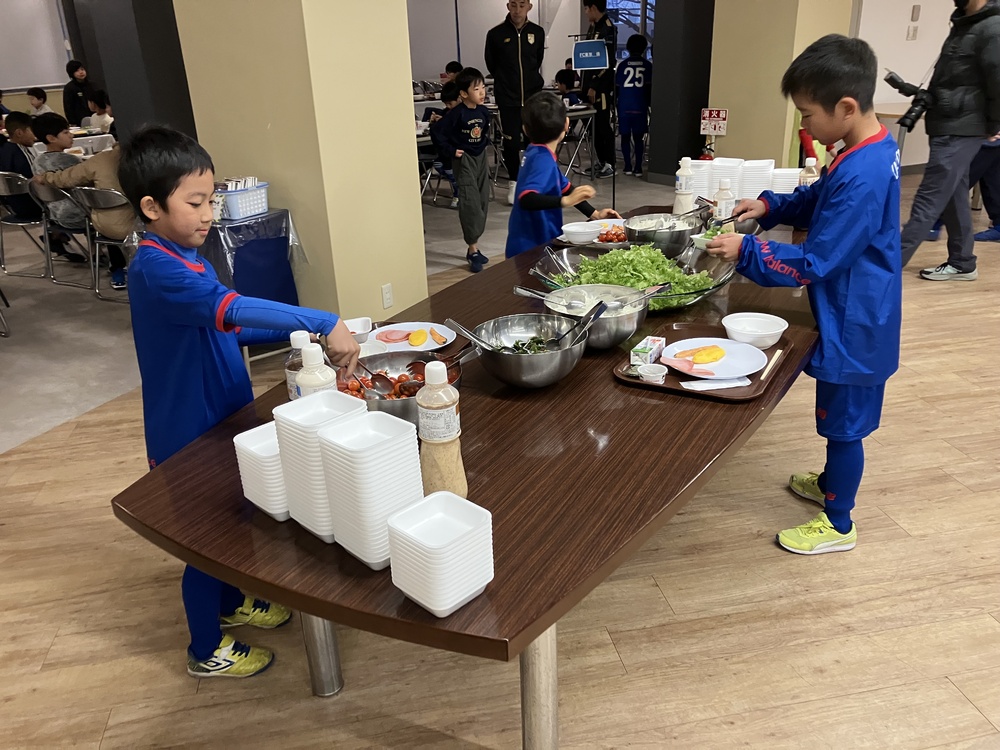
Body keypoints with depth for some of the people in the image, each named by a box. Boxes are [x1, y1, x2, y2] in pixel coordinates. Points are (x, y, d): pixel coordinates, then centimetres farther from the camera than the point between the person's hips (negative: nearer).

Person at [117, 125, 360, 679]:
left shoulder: (183, 258, 5)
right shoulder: (156, 269, -27)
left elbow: (221, 330, 15)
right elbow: (230, 308, -44)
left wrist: (294, 332, 3)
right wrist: (323, 323, -50)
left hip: (219, 420, 9)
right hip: (187, 433, -9)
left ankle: (231, 603, 48)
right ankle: (207, 651, 29)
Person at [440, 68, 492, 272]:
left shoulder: (484, 112, 1)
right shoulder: (456, 113, -17)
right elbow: (442, 134, -12)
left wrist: (485, 143, 7)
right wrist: (452, 151, -16)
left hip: (481, 158, 7)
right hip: (465, 160, -7)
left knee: (483, 202, 9)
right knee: (470, 203, -11)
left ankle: (473, 247, 20)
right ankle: (473, 250, -6)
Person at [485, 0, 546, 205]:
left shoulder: (538, 32, 2)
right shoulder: (495, 34, -4)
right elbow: (491, 65, 9)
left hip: (533, 95, 2)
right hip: (507, 96, -1)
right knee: (511, 141, 2)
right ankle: (514, 182, 17)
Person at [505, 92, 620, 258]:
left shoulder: (538, 153, 6)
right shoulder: (542, 159, -21)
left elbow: (565, 188, 17)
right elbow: (526, 199, -37)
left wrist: (594, 214, 14)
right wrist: (565, 201, -46)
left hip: (539, 244, 10)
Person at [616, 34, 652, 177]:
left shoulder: (622, 64, 2)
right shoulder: (647, 65, 1)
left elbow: (617, 87, 3)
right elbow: (649, 88, 2)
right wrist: (649, 103, 13)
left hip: (624, 107, 0)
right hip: (640, 107, 0)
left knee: (625, 137, 7)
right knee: (638, 138, 5)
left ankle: (628, 167, 5)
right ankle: (638, 168, 0)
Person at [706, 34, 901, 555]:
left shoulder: (860, 177, -30)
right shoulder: (876, 148, 1)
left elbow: (814, 263, -27)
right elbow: (819, 200, 17)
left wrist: (747, 253, -21)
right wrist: (771, 207, 3)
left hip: (851, 323, -9)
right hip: (854, 313, 9)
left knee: (843, 421, 7)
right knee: (840, 416, 26)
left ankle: (838, 525, 26)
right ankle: (831, 484, 48)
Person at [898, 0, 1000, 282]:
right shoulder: (964, 23, 14)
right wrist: (929, 97, 8)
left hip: (959, 131, -9)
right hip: (947, 126, 9)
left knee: (929, 199, -7)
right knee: (954, 198, 13)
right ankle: (962, 264, 21)